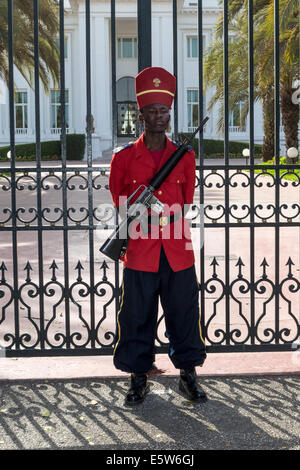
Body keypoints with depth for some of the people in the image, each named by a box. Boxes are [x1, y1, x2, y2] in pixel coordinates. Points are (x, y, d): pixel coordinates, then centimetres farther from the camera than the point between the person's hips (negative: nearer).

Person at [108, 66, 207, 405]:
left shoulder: (184, 156, 7)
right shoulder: (124, 157, 3)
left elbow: (186, 201, 14)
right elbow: (118, 202, 10)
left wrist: (151, 212, 5)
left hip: (178, 252, 1)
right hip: (140, 252, -1)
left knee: (184, 312, 5)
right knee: (137, 315, 3)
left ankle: (188, 374, 20)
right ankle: (138, 378, 17)